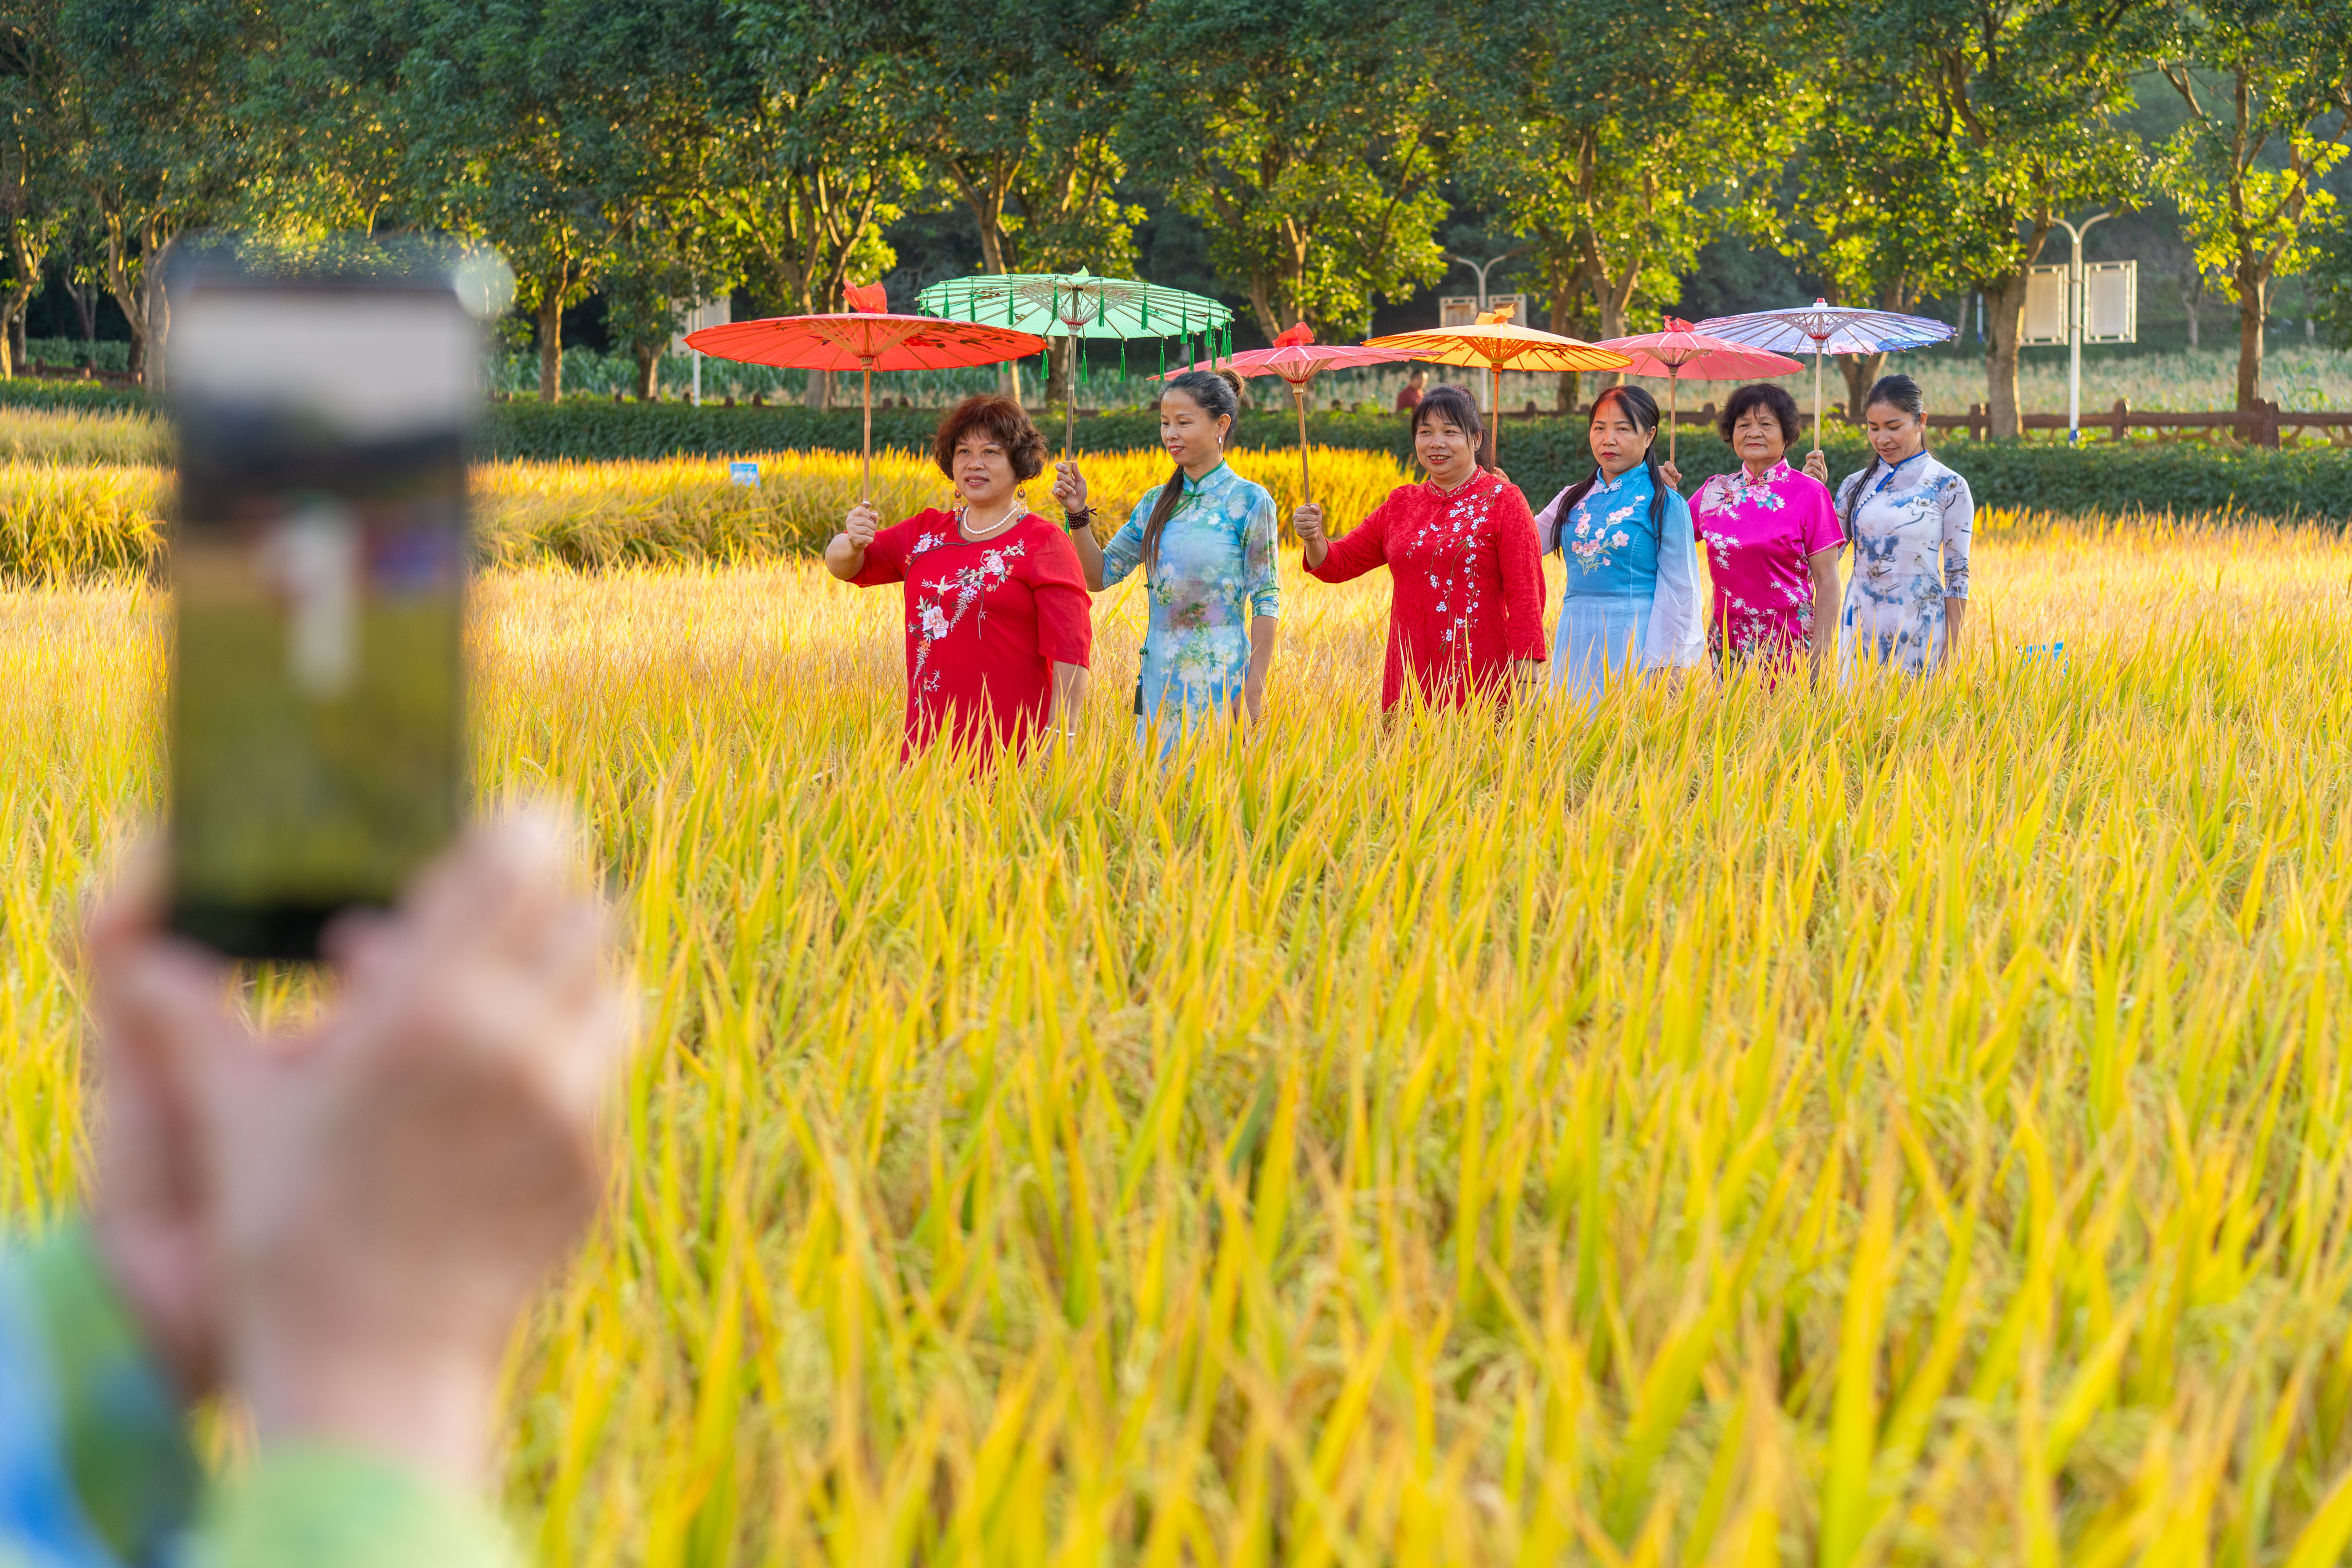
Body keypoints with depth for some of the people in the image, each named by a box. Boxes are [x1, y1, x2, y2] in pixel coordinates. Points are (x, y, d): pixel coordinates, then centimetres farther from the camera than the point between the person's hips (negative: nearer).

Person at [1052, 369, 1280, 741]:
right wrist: (1078, 514, -4)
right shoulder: (1156, 504, 11)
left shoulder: (1249, 501, -5)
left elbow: (1265, 602, -6)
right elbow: (1099, 576, 11)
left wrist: (1255, 691, -12)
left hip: (1220, 681, -5)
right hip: (1159, 678, 5)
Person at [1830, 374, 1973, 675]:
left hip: (1918, 628, -3)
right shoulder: (1856, 486, 9)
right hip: (1860, 626, 4)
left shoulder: (1949, 487, -2)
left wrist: (1951, 649, -6)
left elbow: (1957, 574, -2)